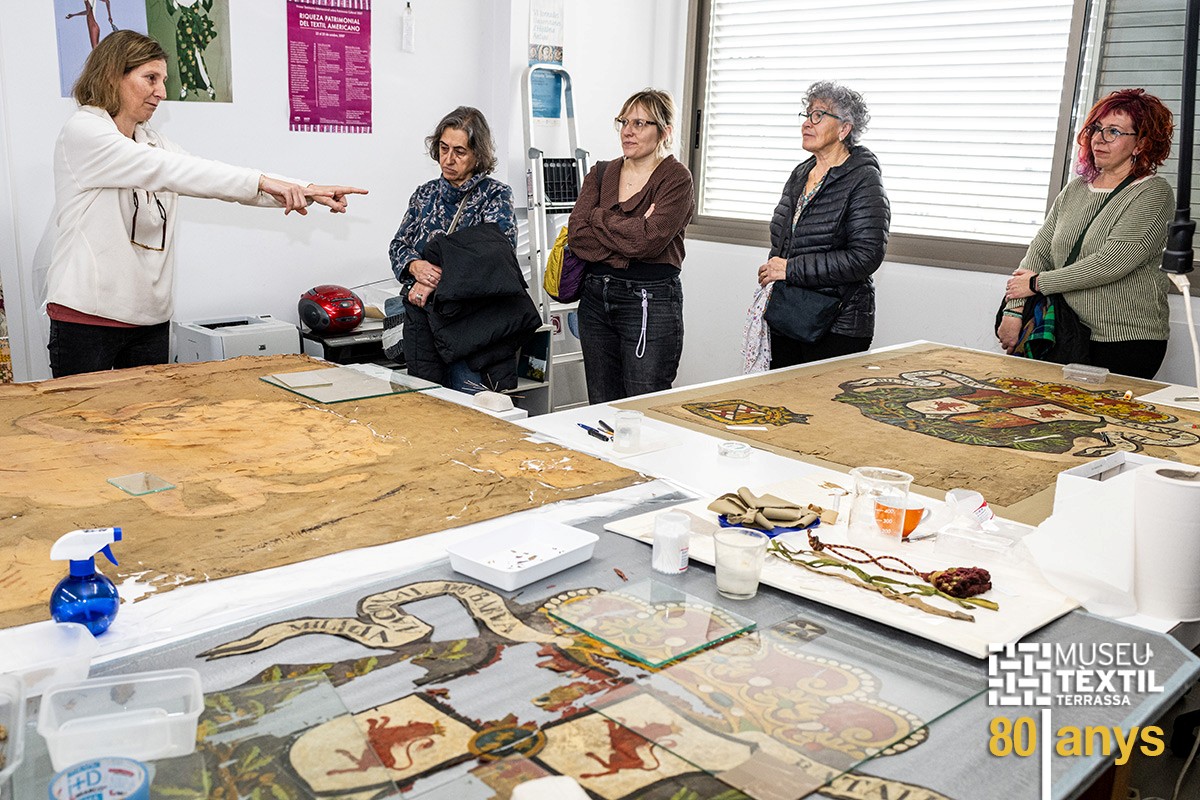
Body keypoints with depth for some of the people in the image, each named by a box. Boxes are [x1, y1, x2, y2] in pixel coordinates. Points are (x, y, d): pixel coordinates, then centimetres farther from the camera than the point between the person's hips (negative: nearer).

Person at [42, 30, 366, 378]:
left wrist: (306, 192, -7)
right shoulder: (83, 132, -8)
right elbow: (169, 171, -21)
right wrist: (262, 182, -27)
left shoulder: (152, 142, 13)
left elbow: (221, 183, 4)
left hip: (150, 320, 7)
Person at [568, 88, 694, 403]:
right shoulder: (601, 173, 11)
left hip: (650, 303, -5)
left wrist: (599, 216, -6)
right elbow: (576, 235, -3)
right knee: (601, 410, 12)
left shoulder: (676, 179, -4)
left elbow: (648, 240, -19)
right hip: (596, 298, 6)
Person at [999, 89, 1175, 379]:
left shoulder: (1153, 194, -5)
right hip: (1070, 337, 5)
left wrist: (1037, 283, -11)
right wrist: (1014, 310, -7)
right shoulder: (1075, 189, 14)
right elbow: (1039, 249, 7)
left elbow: (1110, 263, -17)